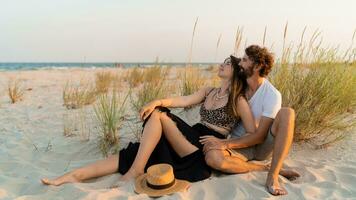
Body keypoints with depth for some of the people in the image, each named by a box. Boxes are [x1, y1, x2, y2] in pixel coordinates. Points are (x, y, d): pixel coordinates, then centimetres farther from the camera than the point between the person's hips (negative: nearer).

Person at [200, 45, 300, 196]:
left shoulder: (272, 95, -15)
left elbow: (259, 136, -18)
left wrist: (225, 144, -25)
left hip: (262, 145, -2)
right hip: (240, 145, 2)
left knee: (287, 113, -29)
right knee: (212, 157, -32)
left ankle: (272, 176, -28)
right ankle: (267, 168, -16)